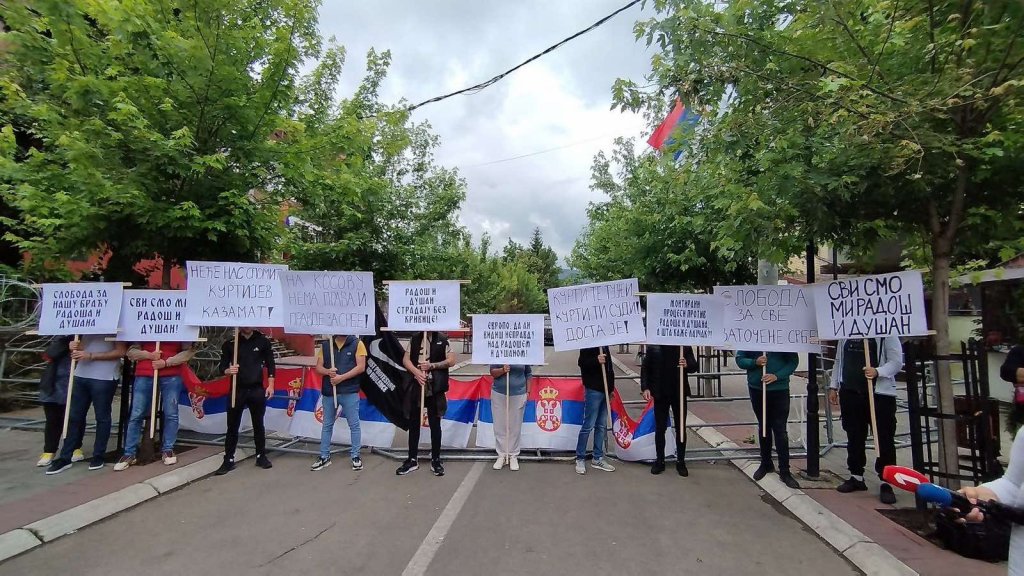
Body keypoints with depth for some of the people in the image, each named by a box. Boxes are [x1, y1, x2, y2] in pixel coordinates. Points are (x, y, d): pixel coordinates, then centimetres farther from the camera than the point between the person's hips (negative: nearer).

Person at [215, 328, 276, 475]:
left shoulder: (263, 341, -1)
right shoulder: (229, 344, -1)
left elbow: (270, 364, 4)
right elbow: (222, 367, 1)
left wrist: (270, 385, 0)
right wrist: (228, 371, -22)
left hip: (257, 390, 0)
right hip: (237, 390, 0)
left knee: (258, 425, 10)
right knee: (232, 426, 5)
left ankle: (261, 456, 23)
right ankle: (228, 460, 16)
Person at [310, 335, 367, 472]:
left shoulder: (357, 344, -4)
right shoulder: (325, 345, 8)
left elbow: (361, 367, -10)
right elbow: (318, 367, 8)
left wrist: (341, 377, -18)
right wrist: (328, 371, -14)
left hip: (349, 391, -4)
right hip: (328, 391, 4)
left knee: (354, 425, 3)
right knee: (327, 425, 14)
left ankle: (355, 456, 15)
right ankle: (324, 457, 26)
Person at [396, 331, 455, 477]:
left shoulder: (443, 339, -1)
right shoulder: (414, 339, 7)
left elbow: (451, 361, -5)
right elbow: (406, 359, 4)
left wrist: (432, 365, -15)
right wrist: (416, 372, -14)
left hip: (435, 388, -3)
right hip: (415, 386, 3)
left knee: (435, 424, 6)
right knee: (414, 423, 10)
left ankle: (436, 460, 17)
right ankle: (412, 460, 21)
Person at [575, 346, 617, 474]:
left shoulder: (605, 345, 15)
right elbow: (581, 362, -15)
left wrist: (611, 388, 18)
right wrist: (596, 360, -33)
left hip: (605, 389, 8)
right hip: (593, 390, -8)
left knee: (602, 426, 12)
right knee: (588, 425, -3)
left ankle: (598, 458, 22)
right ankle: (580, 459, 9)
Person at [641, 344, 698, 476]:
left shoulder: (685, 346, -2)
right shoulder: (653, 347, -3)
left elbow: (694, 366, 3)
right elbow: (645, 368, -1)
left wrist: (687, 365, -20)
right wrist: (645, 388, -10)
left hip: (679, 393, 1)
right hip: (660, 393, 0)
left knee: (680, 428, 10)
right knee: (660, 428, 8)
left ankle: (681, 462, 24)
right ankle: (660, 461, 21)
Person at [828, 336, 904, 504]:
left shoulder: (886, 334, -3)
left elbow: (897, 362, -7)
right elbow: (838, 361, 15)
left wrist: (877, 371, -25)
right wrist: (833, 386, 12)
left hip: (880, 393, -4)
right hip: (849, 392, 4)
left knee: (884, 440, 3)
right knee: (854, 437, 13)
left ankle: (886, 483, 14)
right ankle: (856, 477, 25)